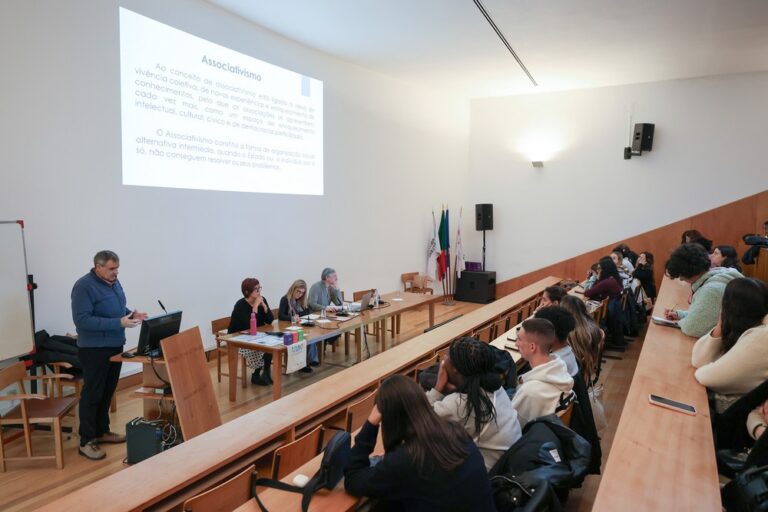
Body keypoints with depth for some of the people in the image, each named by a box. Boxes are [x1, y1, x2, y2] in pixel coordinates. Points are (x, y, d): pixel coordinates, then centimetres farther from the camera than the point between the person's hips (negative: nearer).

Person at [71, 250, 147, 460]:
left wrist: (132, 313, -2)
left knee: (107, 392, 16)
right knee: (92, 394, 0)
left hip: (115, 346, 8)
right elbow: (82, 320, -25)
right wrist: (118, 323, -29)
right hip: (94, 349, -8)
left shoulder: (114, 282, 8)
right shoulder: (84, 286, -18)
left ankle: (102, 431, 29)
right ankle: (86, 441, 9)